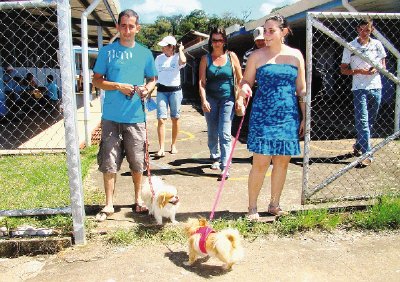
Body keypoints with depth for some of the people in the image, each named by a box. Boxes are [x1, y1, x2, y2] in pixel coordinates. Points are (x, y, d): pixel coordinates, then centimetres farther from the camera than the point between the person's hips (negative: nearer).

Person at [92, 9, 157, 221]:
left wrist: (147, 89, -8)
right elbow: (97, 80, 3)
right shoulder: (107, 51, 2)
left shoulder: (144, 53, 8)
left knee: (137, 162, 10)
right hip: (111, 116, -1)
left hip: (136, 116, 2)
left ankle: (138, 200, 27)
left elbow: (152, 80, 15)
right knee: (109, 162, 2)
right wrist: (119, 86, -13)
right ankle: (108, 204, 15)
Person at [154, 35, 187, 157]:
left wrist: (180, 49, -10)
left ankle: (173, 145, 20)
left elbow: (183, 61, -28)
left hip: (175, 90, -2)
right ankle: (162, 148, -12)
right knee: (161, 119, -10)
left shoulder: (177, 57, -3)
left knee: (175, 119, 6)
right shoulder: (159, 58, 8)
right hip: (161, 91, 2)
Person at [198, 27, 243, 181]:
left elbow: (240, 78, 4)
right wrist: (204, 100, -12)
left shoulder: (231, 56, 2)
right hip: (210, 99, 2)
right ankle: (215, 158, 31)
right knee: (212, 133, 10)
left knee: (224, 133, -9)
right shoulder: (206, 59, 4)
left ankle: (225, 167, -8)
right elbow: (201, 81, -1)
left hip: (227, 99, -2)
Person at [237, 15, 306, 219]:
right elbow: (246, 82, 3)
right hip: (263, 116, -3)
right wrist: (243, 90, -21)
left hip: (288, 116, 3)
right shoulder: (257, 56, 1)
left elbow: (301, 89, 10)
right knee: (260, 163, -5)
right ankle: (252, 207, 9)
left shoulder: (296, 55, 7)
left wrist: (304, 117, 7)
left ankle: (274, 204, 23)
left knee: (282, 162, 8)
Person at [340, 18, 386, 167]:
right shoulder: (350, 47, 0)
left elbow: (383, 64, 15)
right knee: (362, 121, -11)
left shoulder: (377, 44, 8)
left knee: (370, 121, 13)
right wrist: (360, 71, -14)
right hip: (360, 89, -4)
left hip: (376, 87, 4)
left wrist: (377, 68, -8)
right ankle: (366, 154, -11)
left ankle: (359, 145, 31)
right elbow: (343, 69, 1)